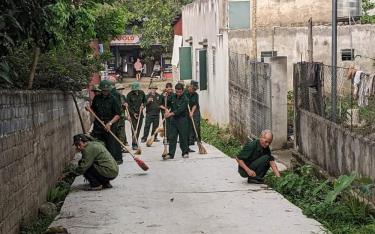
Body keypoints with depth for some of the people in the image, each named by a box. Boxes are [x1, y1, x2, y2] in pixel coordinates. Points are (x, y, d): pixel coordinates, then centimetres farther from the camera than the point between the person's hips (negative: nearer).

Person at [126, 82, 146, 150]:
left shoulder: (142, 93, 2)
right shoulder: (129, 95, -9)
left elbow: (145, 101, 15)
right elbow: (129, 106, -8)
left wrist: (143, 105, -6)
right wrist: (133, 113, -17)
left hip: (140, 113, 4)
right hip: (133, 113, -4)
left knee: (139, 128, 6)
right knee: (134, 129, -11)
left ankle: (136, 142, 16)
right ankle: (134, 144, -10)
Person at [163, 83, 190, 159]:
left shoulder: (185, 99, -13)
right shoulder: (173, 96, 7)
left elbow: (180, 110, -21)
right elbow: (169, 104, 23)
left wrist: (170, 114, -24)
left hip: (182, 119, -5)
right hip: (173, 119, 5)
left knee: (183, 137, 1)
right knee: (172, 137, 1)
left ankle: (185, 152, 16)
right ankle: (171, 154, 2)